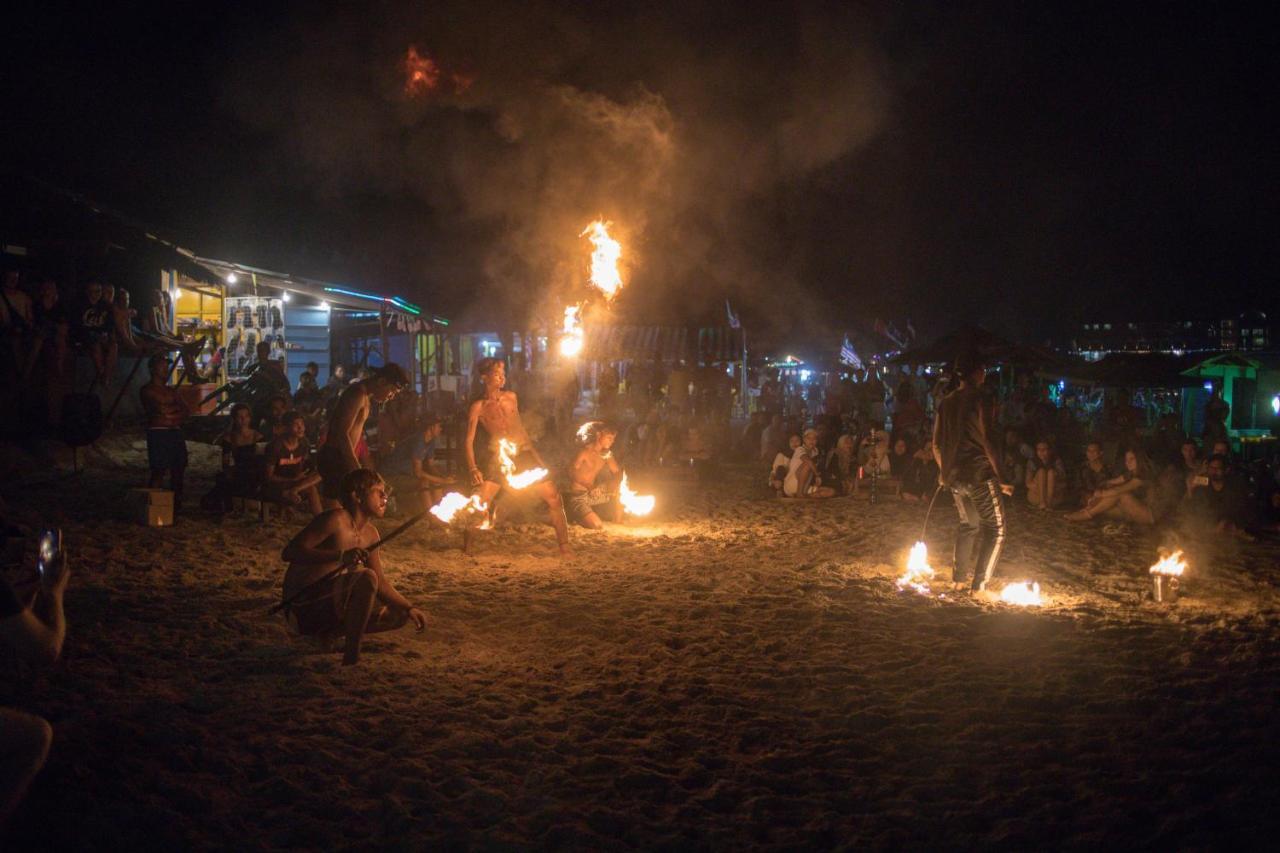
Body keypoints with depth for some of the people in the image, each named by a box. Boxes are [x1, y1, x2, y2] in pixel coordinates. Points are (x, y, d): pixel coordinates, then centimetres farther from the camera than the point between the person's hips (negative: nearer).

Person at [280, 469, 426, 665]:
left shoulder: (370, 534, 9)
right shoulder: (336, 520, -16)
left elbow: (380, 583, 14)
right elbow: (289, 552, -26)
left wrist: (409, 608, -1)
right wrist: (341, 556, -36)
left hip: (330, 604, 9)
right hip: (303, 604, -9)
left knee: (398, 616, 8)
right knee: (365, 578, -32)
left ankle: (330, 632, 12)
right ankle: (351, 657, -23)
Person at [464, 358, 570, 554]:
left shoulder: (511, 397, 12)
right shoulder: (478, 407, -1)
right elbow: (469, 440, -5)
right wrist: (473, 469, -18)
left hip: (524, 453, 3)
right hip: (498, 458, -3)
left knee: (553, 497, -5)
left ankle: (564, 546, 4)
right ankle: (468, 547, 4)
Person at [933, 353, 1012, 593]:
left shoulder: (946, 403, 9)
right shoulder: (979, 400, -11)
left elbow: (936, 445, 13)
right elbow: (986, 442, -15)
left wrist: (944, 470, 28)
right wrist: (1001, 478, -12)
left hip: (954, 475, 7)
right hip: (979, 474, -7)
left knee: (969, 524, 24)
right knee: (997, 528, 0)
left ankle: (959, 580, 26)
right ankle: (979, 586, -6)